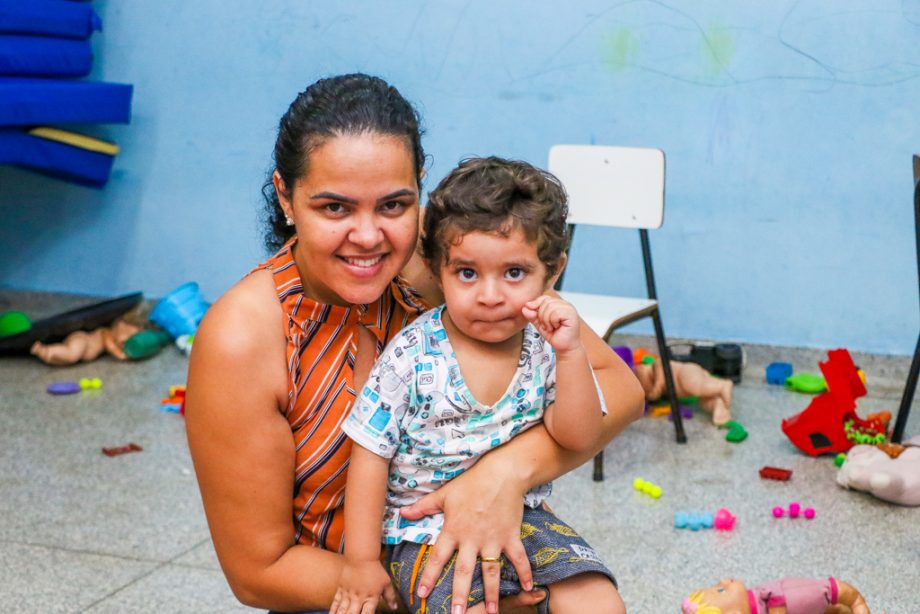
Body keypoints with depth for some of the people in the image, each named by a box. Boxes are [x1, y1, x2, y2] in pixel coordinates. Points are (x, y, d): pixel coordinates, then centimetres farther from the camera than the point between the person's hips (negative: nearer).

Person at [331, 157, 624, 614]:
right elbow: (371, 455, -7)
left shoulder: (545, 350, -3)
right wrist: (361, 561, -6)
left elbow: (579, 439, -10)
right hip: (424, 528, -3)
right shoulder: (412, 356, -12)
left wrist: (572, 352, -22)